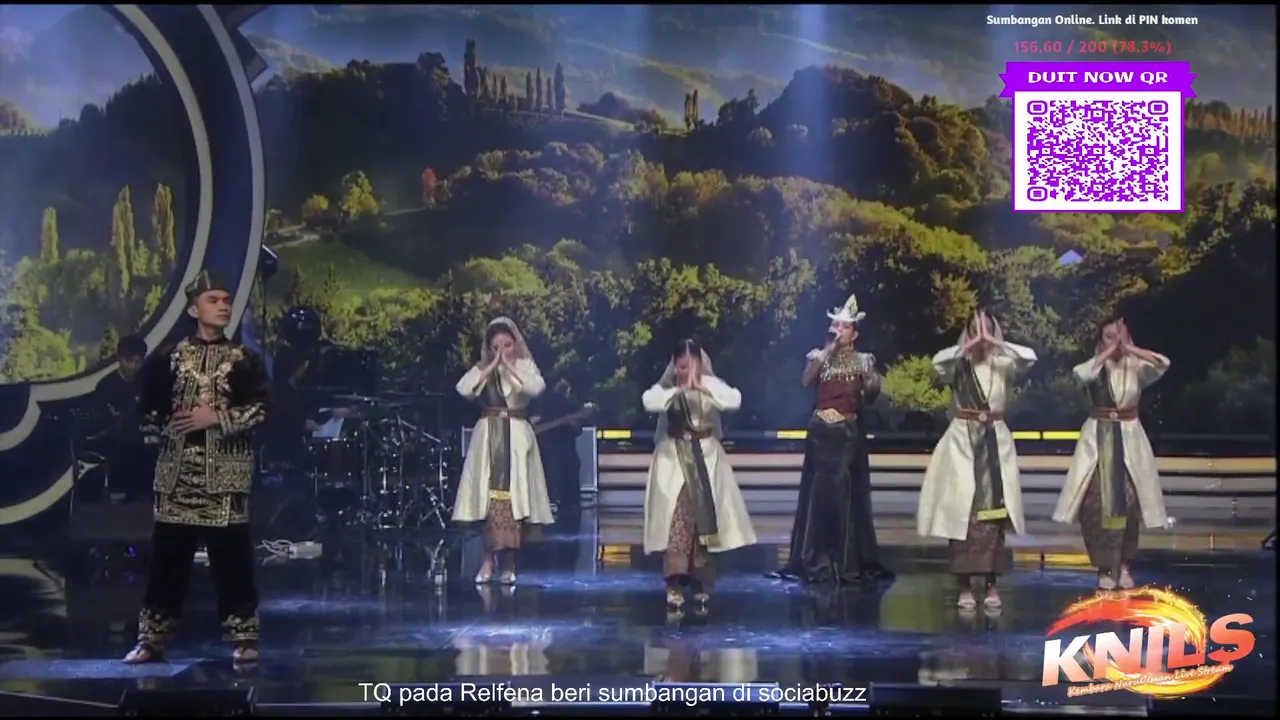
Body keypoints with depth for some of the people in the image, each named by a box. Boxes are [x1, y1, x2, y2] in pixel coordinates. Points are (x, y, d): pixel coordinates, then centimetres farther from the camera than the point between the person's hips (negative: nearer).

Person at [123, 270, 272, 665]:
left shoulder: (245, 360, 5)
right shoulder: (171, 358, 10)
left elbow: (262, 409, -5)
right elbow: (149, 405, 14)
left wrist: (217, 418, -13)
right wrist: (166, 421, -3)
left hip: (225, 471, -2)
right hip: (177, 469, 2)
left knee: (231, 555, -4)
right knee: (167, 554, 3)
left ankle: (244, 637, 4)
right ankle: (151, 638, 10)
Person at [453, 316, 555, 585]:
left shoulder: (525, 365, 3)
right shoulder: (482, 369, 7)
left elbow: (536, 387, -18)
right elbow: (463, 389, -11)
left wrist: (510, 366, -15)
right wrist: (492, 366, -12)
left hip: (516, 437, -1)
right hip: (488, 437, 1)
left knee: (513, 497, -2)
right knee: (489, 498, -1)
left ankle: (509, 564, 5)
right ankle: (489, 560, 7)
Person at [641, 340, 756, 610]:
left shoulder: (711, 386, 2)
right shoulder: (666, 388, -1)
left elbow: (735, 401, -16)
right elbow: (649, 402, -21)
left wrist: (702, 386, -20)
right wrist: (680, 389, -23)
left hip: (706, 459, 2)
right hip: (674, 460, -2)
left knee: (703, 519, 4)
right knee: (676, 519, -10)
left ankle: (699, 580, 14)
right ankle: (675, 582, -12)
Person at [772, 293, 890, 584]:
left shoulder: (863, 360, 7)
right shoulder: (819, 356, 6)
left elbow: (869, 398, 5)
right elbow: (806, 381, -12)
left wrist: (871, 386, -16)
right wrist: (828, 350, -15)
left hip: (849, 432, 0)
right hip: (822, 432, 0)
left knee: (847, 493, 0)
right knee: (819, 492, 0)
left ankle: (848, 562, 7)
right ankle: (816, 562, 6)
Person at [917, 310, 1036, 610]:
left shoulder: (1003, 366, 3)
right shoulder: (958, 366, 0)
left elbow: (1030, 357, -16)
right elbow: (939, 360, -23)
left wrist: (994, 342, -16)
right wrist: (971, 344, -19)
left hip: (995, 442, 1)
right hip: (963, 441, -1)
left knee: (993, 514, 1)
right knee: (962, 512, -3)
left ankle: (992, 585, 7)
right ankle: (965, 587, 1)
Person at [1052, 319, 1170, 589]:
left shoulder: (1136, 367, 0)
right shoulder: (1097, 366, -1)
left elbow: (1163, 364, -20)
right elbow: (1082, 373, -25)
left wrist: (1129, 348, -22)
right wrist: (1110, 350, -22)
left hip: (1129, 439, 1)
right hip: (1098, 439, 0)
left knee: (1128, 501, -2)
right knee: (1097, 501, -5)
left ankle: (1124, 564, 14)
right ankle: (1105, 567, 4)